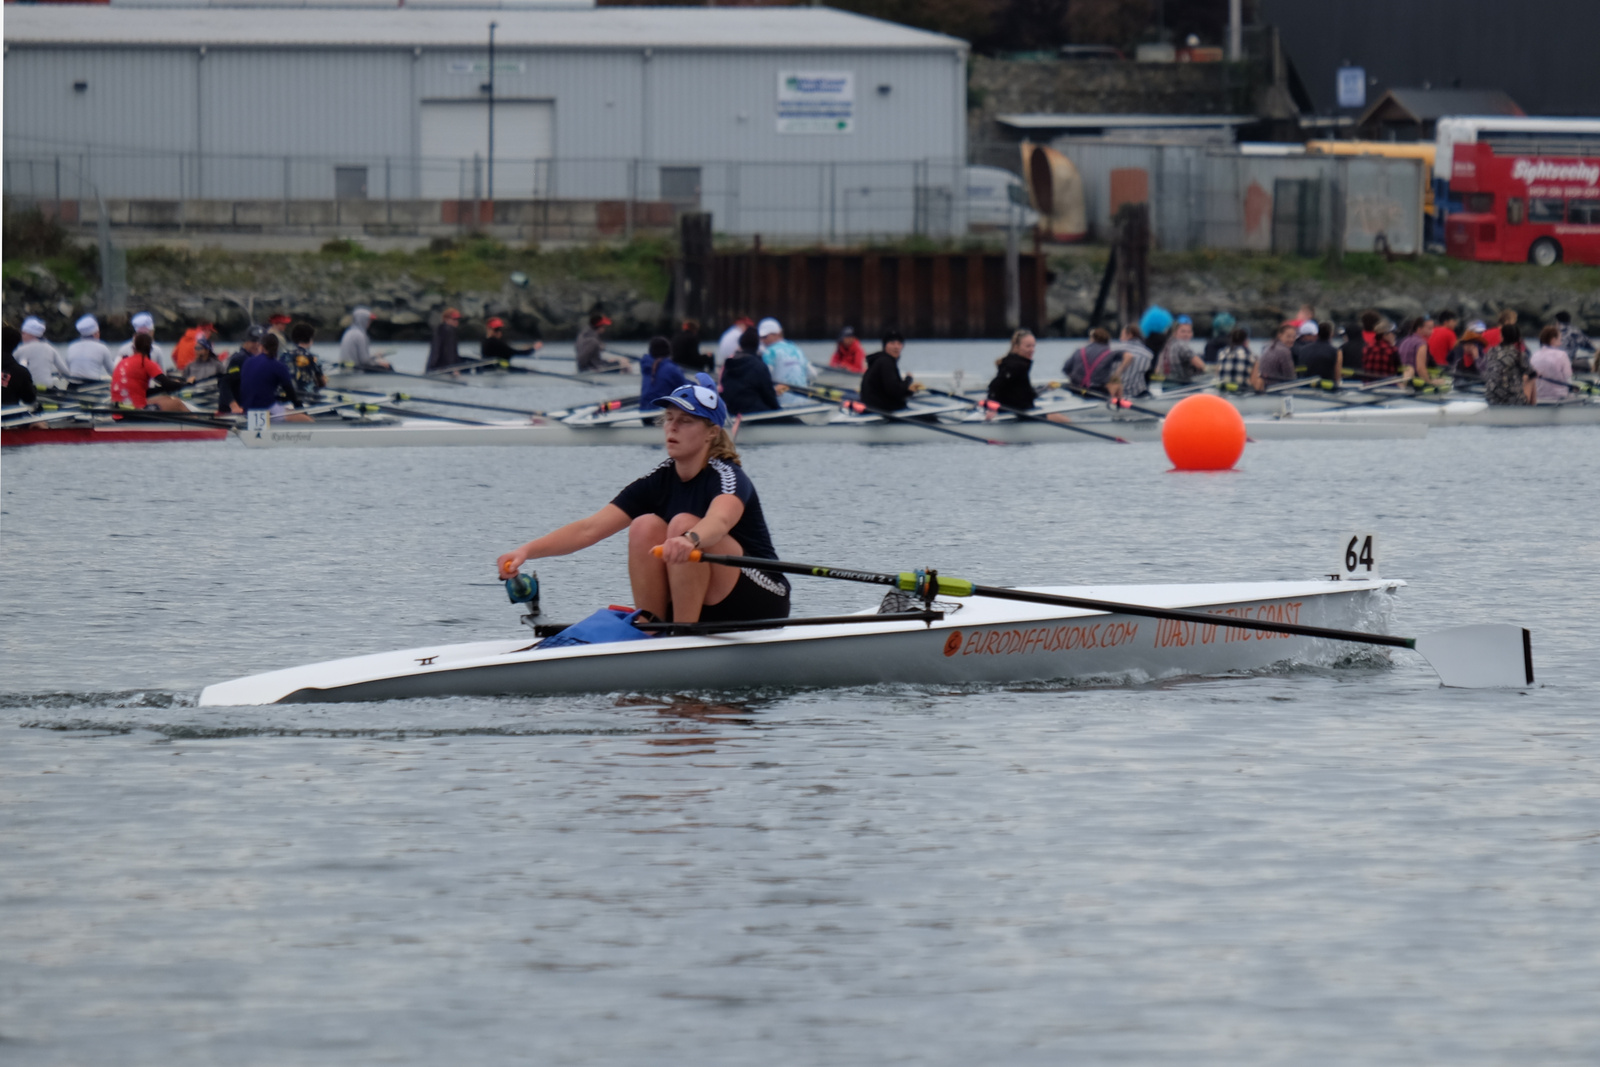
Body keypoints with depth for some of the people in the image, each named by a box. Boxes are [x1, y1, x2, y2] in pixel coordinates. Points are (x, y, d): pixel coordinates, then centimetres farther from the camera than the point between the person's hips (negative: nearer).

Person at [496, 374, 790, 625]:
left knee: (683, 524, -27)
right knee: (646, 526, -15)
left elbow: (720, 521, -41)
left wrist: (688, 540, -65)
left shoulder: (729, 477, -16)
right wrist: (527, 551, -24)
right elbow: (589, 529, -9)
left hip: (760, 604, -6)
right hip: (701, 605, 6)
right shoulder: (658, 482, 2)